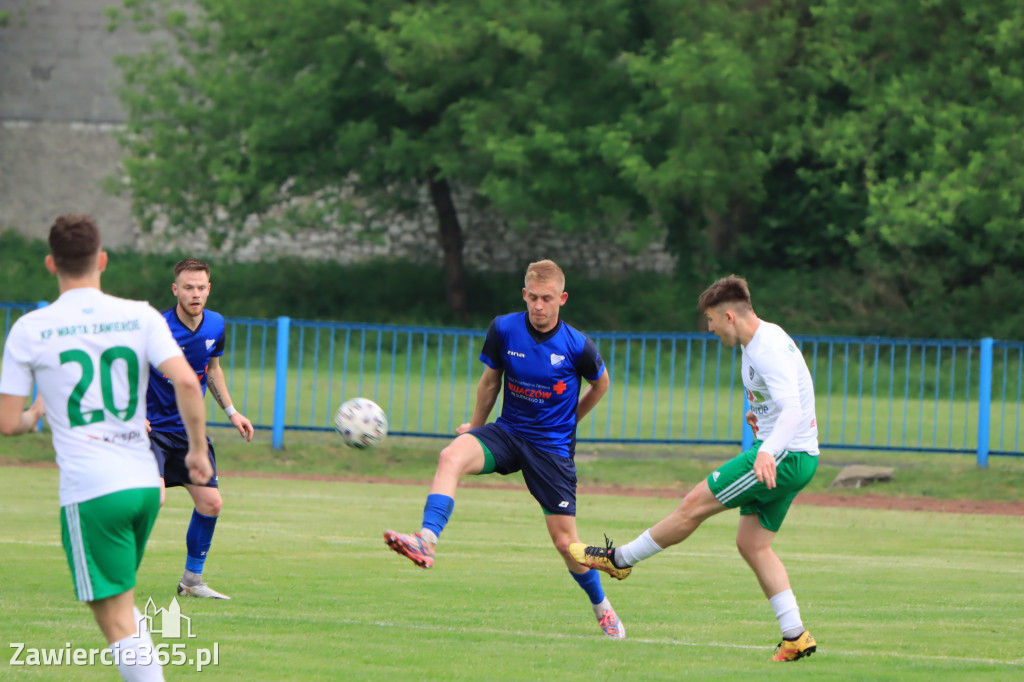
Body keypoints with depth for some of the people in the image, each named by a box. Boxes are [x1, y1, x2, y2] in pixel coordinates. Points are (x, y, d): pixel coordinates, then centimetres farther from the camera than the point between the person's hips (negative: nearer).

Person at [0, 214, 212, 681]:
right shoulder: (140, 317, 3)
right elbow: (187, 382, -10)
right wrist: (198, 450, 3)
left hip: (88, 490, -4)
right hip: (145, 482, 4)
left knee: (117, 622, -3)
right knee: (124, 605, 25)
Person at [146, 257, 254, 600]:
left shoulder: (215, 325, 1)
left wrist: (231, 411, 15)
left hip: (190, 429, 7)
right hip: (151, 427, -7)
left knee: (211, 504, 6)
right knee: (153, 497, -25)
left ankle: (192, 580, 24)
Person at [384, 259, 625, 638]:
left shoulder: (577, 346, -12)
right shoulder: (503, 329, -7)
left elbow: (600, 383, 10)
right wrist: (476, 426, 20)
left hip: (553, 447, -2)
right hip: (507, 433, 2)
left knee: (565, 541, -1)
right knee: (452, 456, -30)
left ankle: (602, 608, 24)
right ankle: (426, 542, -42)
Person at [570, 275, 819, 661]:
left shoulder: (769, 350, -21)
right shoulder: (756, 342, 12)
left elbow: (792, 410, -35)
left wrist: (768, 451, -49)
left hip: (786, 456, -11)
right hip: (787, 457, 11)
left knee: (695, 504, -5)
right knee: (751, 544, 8)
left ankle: (620, 559, 9)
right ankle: (795, 637, 4)